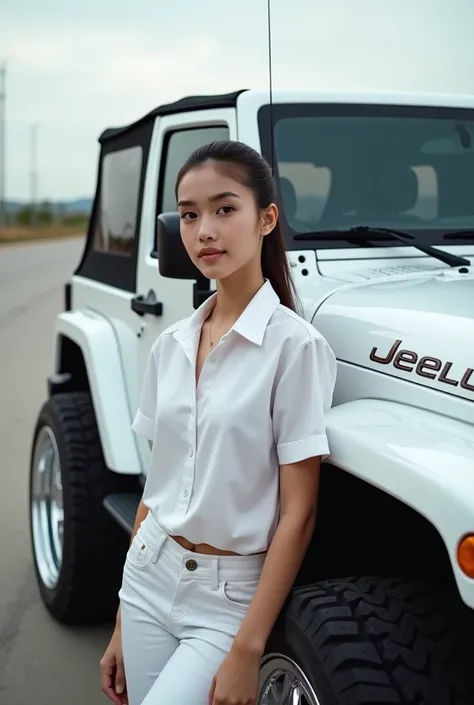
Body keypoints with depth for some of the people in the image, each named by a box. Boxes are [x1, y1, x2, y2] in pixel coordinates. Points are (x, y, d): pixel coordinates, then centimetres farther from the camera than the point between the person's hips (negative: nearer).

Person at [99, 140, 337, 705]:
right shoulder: (171, 345, 3)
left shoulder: (294, 345, -15)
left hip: (230, 597, -5)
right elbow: (156, 484, 8)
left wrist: (247, 651, -16)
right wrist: (122, 626, 10)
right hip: (148, 577, 5)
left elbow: (298, 512, -14)